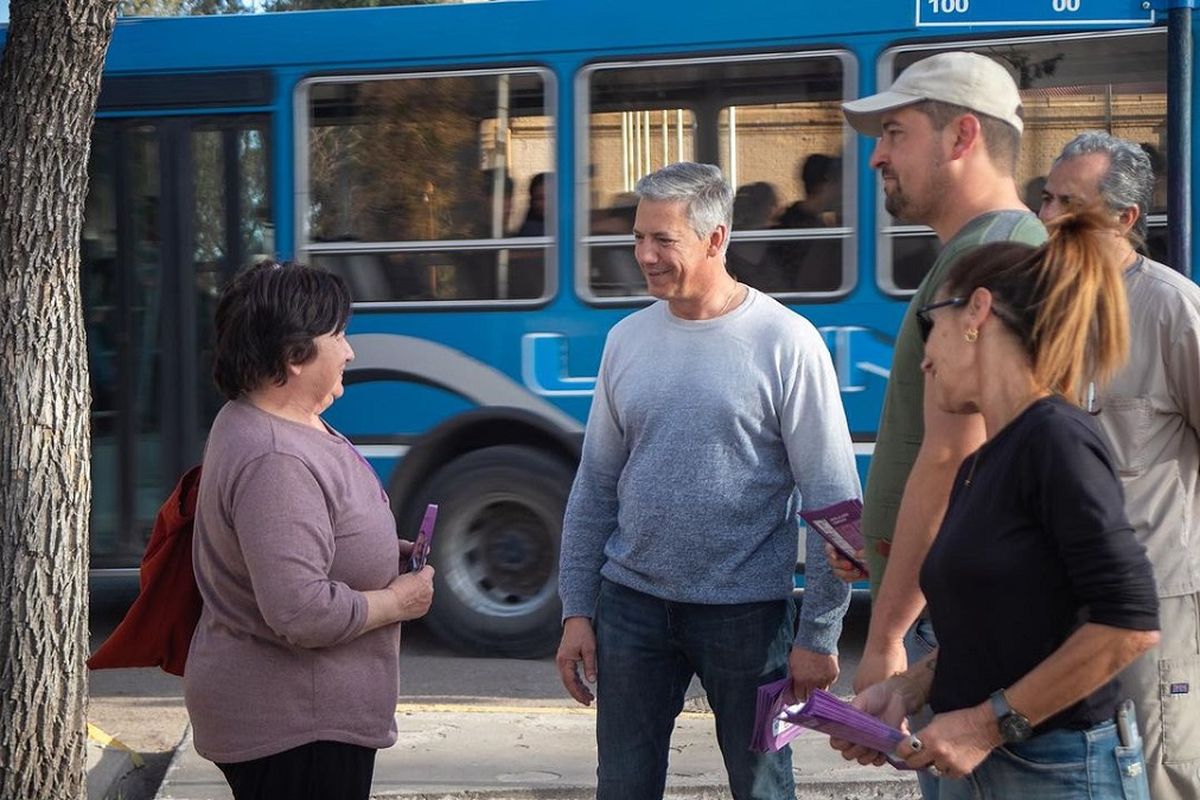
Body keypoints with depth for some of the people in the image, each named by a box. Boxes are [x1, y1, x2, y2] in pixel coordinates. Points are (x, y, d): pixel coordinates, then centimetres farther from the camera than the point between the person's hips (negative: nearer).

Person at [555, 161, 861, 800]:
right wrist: (577, 611, 7)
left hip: (745, 610, -4)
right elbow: (594, 488, 12)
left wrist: (819, 635, -10)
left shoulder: (785, 342, -8)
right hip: (632, 603, 4)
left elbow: (833, 501, -8)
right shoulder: (627, 340, 6)